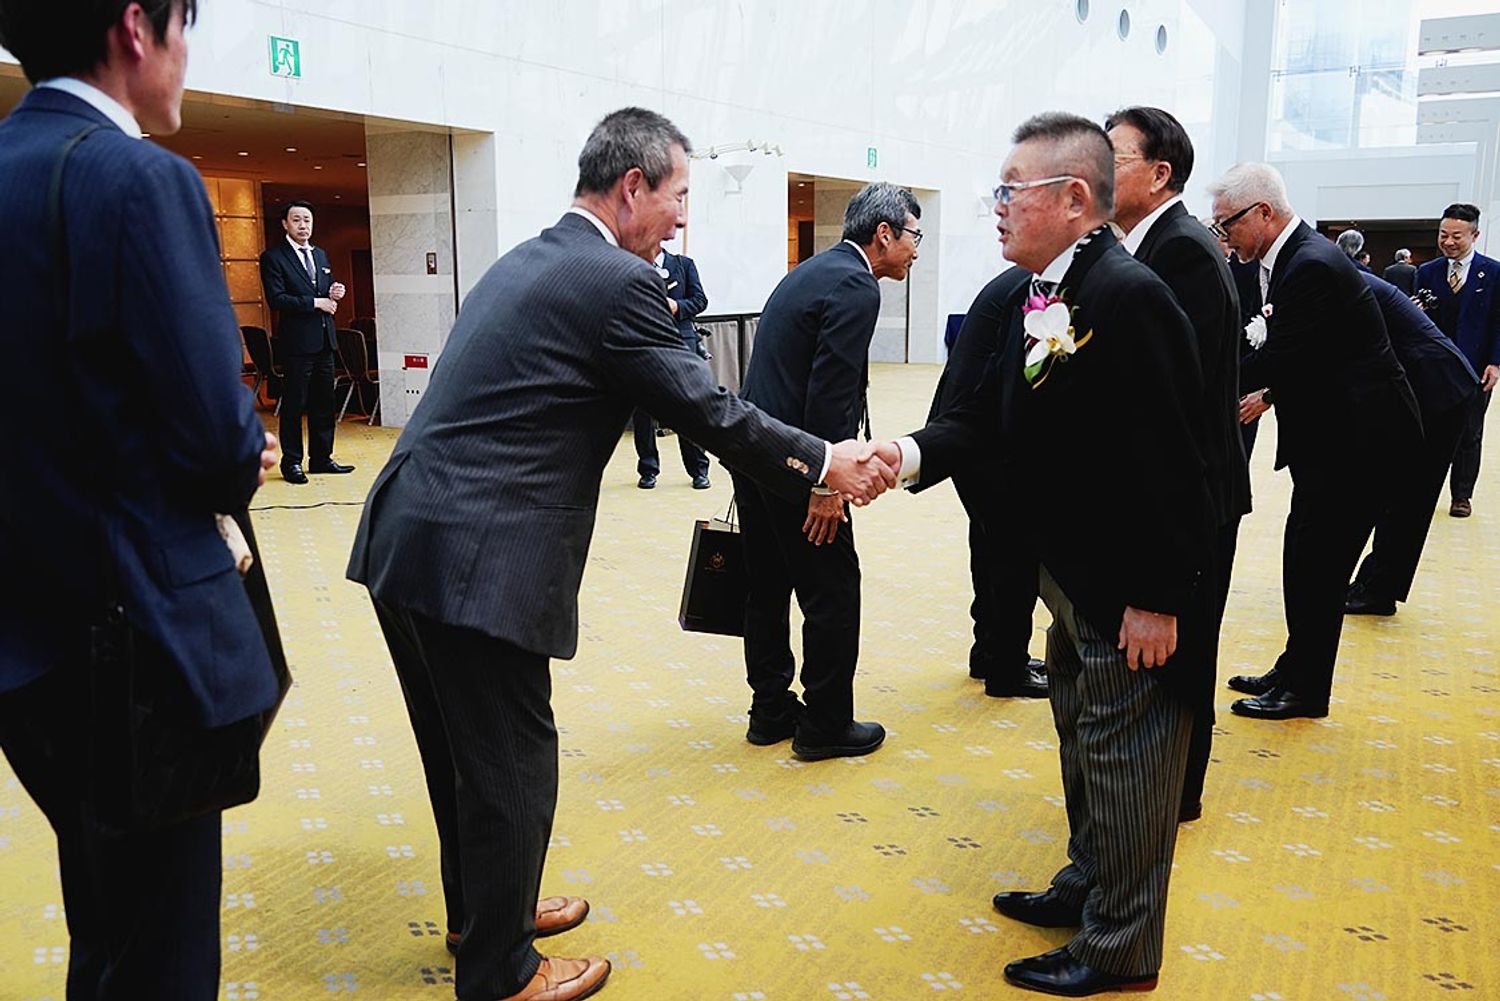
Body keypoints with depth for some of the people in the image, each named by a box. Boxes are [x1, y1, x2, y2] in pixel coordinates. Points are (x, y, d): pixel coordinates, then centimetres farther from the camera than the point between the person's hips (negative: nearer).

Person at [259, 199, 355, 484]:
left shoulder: (320, 255, 17)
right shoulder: (273, 257, -6)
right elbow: (276, 299, -16)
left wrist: (334, 294, 1)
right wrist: (316, 302, -17)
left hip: (324, 341, 7)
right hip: (297, 342, -7)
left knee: (324, 402, 11)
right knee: (294, 404, -1)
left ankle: (321, 458, 20)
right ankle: (292, 462, 7)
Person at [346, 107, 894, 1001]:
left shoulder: (527, 262, 16)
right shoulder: (617, 282, -12)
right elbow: (710, 412, -9)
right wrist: (823, 463, 2)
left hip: (406, 540, 10)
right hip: (479, 563, -10)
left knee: (464, 749, 23)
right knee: (513, 762, 6)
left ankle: (481, 909, 43)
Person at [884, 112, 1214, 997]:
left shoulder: (1129, 295, -24)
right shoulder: (1046, 298, 6)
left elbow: (1164, 460, -26)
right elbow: (994, 416, 5)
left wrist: (1157, 597, -23)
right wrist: (913, 453, -12)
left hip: (1130, 589, -9)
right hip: (1075, 574, 9)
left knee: (1123, 757, 6)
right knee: (1082, 739, 23)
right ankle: (1089, 886, 44)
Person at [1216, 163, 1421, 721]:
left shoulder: (1311, 266, -22)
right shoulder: (1295, 257, 10)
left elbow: (1274, 359, -22)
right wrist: (1275, 393, 6)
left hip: (1360, 439, -10)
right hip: (1335, 433, 10)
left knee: (1315, 564, -2)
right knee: (1308, 560, 15)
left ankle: (1305, 689, 11)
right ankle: (1295, 672, 27)